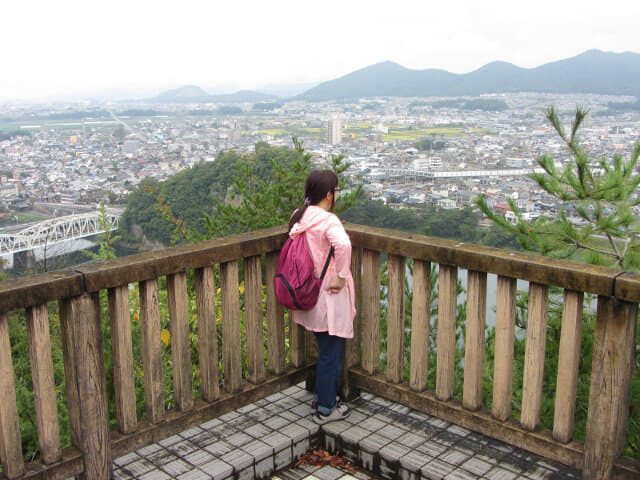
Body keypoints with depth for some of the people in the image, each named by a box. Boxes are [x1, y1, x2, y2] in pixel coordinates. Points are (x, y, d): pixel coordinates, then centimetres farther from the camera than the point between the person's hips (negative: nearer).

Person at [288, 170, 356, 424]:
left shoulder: (299, 217, 4)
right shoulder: (327, 220, -21)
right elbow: (343, 245, -39)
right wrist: (341, 276, -27)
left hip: (311, 293, 8)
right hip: (330, 296, -8)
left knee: (326, 349, 24)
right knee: (331, 353, 6)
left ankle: (321, 396, 37)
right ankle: (326, 409, 18)